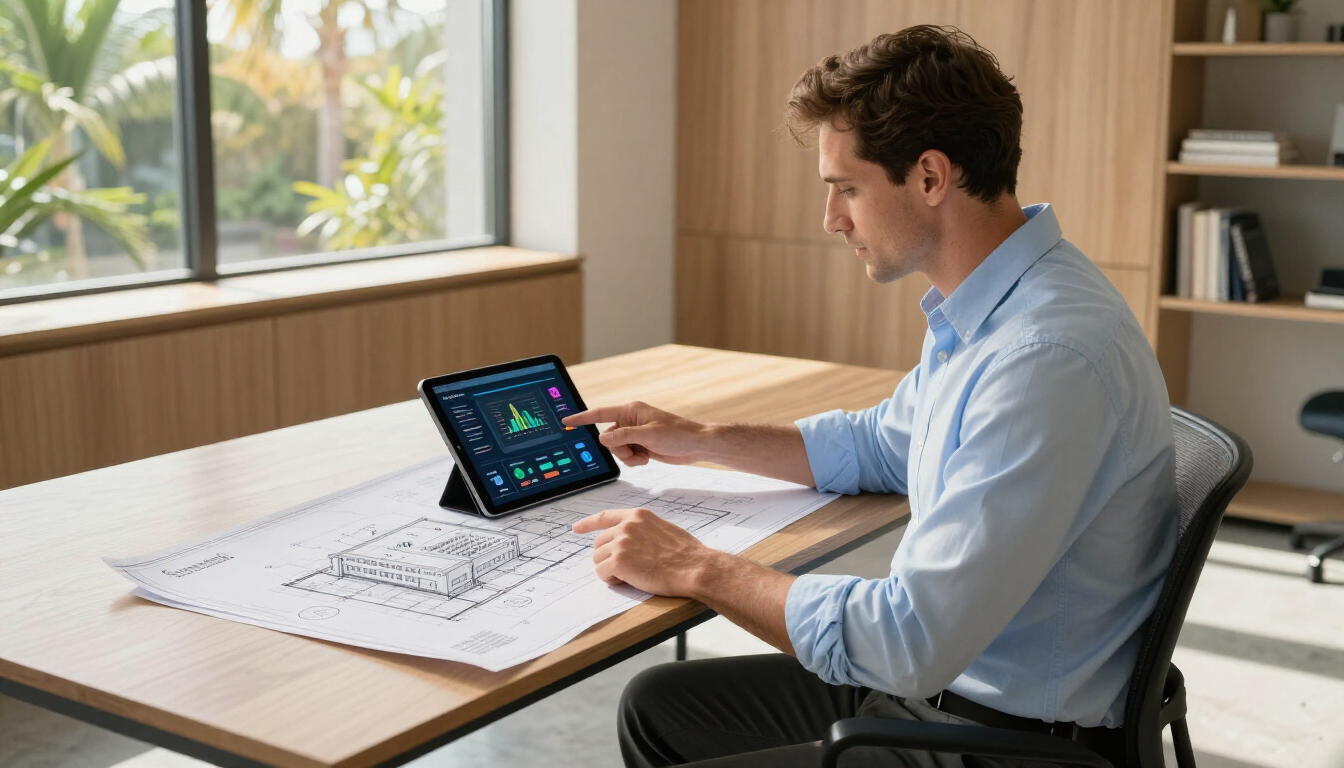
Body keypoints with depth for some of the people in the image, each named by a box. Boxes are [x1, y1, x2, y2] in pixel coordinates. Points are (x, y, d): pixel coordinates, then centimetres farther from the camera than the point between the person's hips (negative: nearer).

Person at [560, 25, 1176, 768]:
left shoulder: (1049, 357, -29)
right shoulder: (980, 309, 5)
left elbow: (914, 641, -30)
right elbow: (881, 446, 23)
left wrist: (697, 568, -19)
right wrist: (701, 441, 16)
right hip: (942, 679, 10)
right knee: (657, 705, 15)